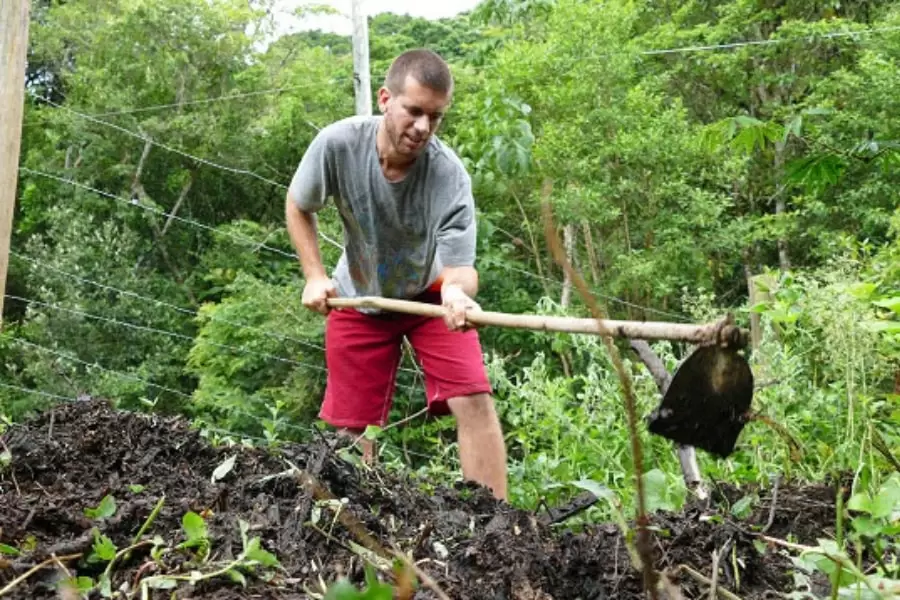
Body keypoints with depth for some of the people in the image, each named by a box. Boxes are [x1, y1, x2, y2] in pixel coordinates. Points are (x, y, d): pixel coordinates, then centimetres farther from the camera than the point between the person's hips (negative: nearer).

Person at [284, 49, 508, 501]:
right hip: (358, 299, 2)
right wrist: (314, 276, -13)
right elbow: (297, 206, -5)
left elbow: (459, 266, -31)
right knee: (352, 426, 5)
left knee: (474, 400, -17)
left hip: (430, 294, -1)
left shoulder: (450, 174, -30)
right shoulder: (338, 143, -25)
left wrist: (457, 292, -55)